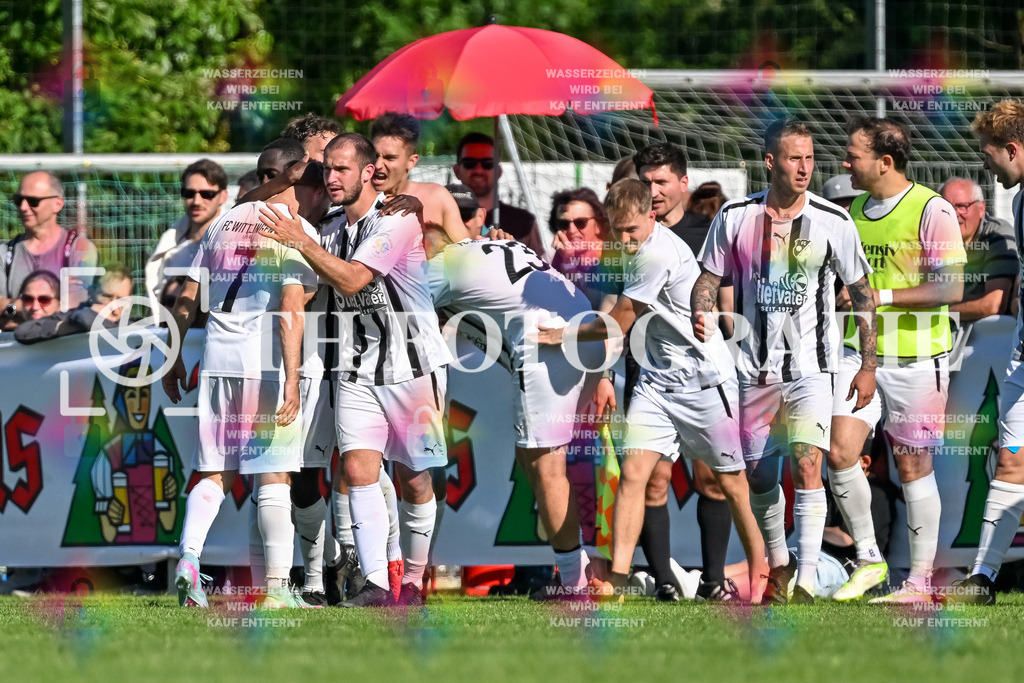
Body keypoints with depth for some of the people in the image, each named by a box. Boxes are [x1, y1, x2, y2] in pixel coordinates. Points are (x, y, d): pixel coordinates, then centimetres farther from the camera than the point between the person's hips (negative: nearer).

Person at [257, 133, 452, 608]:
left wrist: (300, 241, -20)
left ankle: (412, 581, 18)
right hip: (359, 368, 5)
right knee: (358, 469, -12)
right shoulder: (339, 227, 11)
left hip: (411, 364, -5)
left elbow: (351, 281, -22)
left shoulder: (396, 221, -13)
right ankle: (375, 585, -16)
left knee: (413, 480, 3)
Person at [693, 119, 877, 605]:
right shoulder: (735, 217, -1)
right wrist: (701, 315, -13)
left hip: (810, 368, -3)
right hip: (755, 366, 3)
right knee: (759, 475, 10)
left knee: (806, 465, -18)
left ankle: (805, 580, -20)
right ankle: (778, 565, 33)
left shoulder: (833, 222, -5)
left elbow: (862, 294, 3)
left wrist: (868, 365, 1)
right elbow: (710, 277, 9)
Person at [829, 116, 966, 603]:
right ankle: (868, 559, 6)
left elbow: (951, 289, -15)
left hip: (915, 358, -6)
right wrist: (843, 299, 5)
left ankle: (920, 582, 9)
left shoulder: (931, 211, -10)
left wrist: (884, 298, -20)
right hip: (859, 353, 6)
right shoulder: (854, 211, 11)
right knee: (840, 453, -9)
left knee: (913, 467, 0)